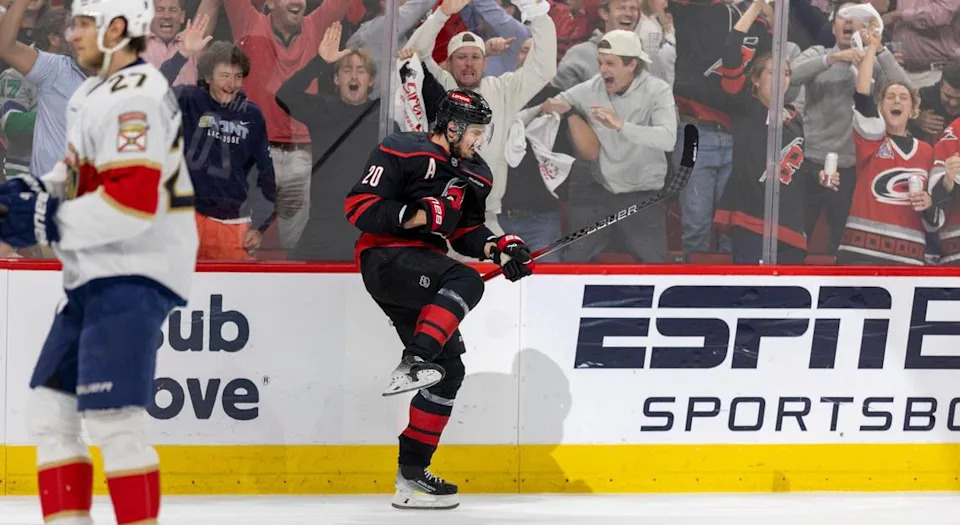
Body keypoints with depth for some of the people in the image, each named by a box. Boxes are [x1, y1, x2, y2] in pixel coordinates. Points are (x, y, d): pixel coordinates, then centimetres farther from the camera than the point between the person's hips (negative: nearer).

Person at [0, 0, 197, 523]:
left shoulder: (134, 97, -17)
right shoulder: (96, 93, 16)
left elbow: (133, 200, -26)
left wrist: (48, 221, -20)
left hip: (135, 276, -11)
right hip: (96, 277, 11)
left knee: (112, 419, -16)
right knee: (50, 408, 11)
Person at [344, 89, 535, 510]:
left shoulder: (473, 174, 15)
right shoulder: (402, 152, -11)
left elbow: (466, 233, 21)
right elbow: (358, 206, -16)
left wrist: (497, 247, 0)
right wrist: (418, 214, -23)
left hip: (422, 267, 9)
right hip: (385, 259, -9)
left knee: (448, 368, 6)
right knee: (466, 281, -34)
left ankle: (411, 474, 10)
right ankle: (411, 365, -43)